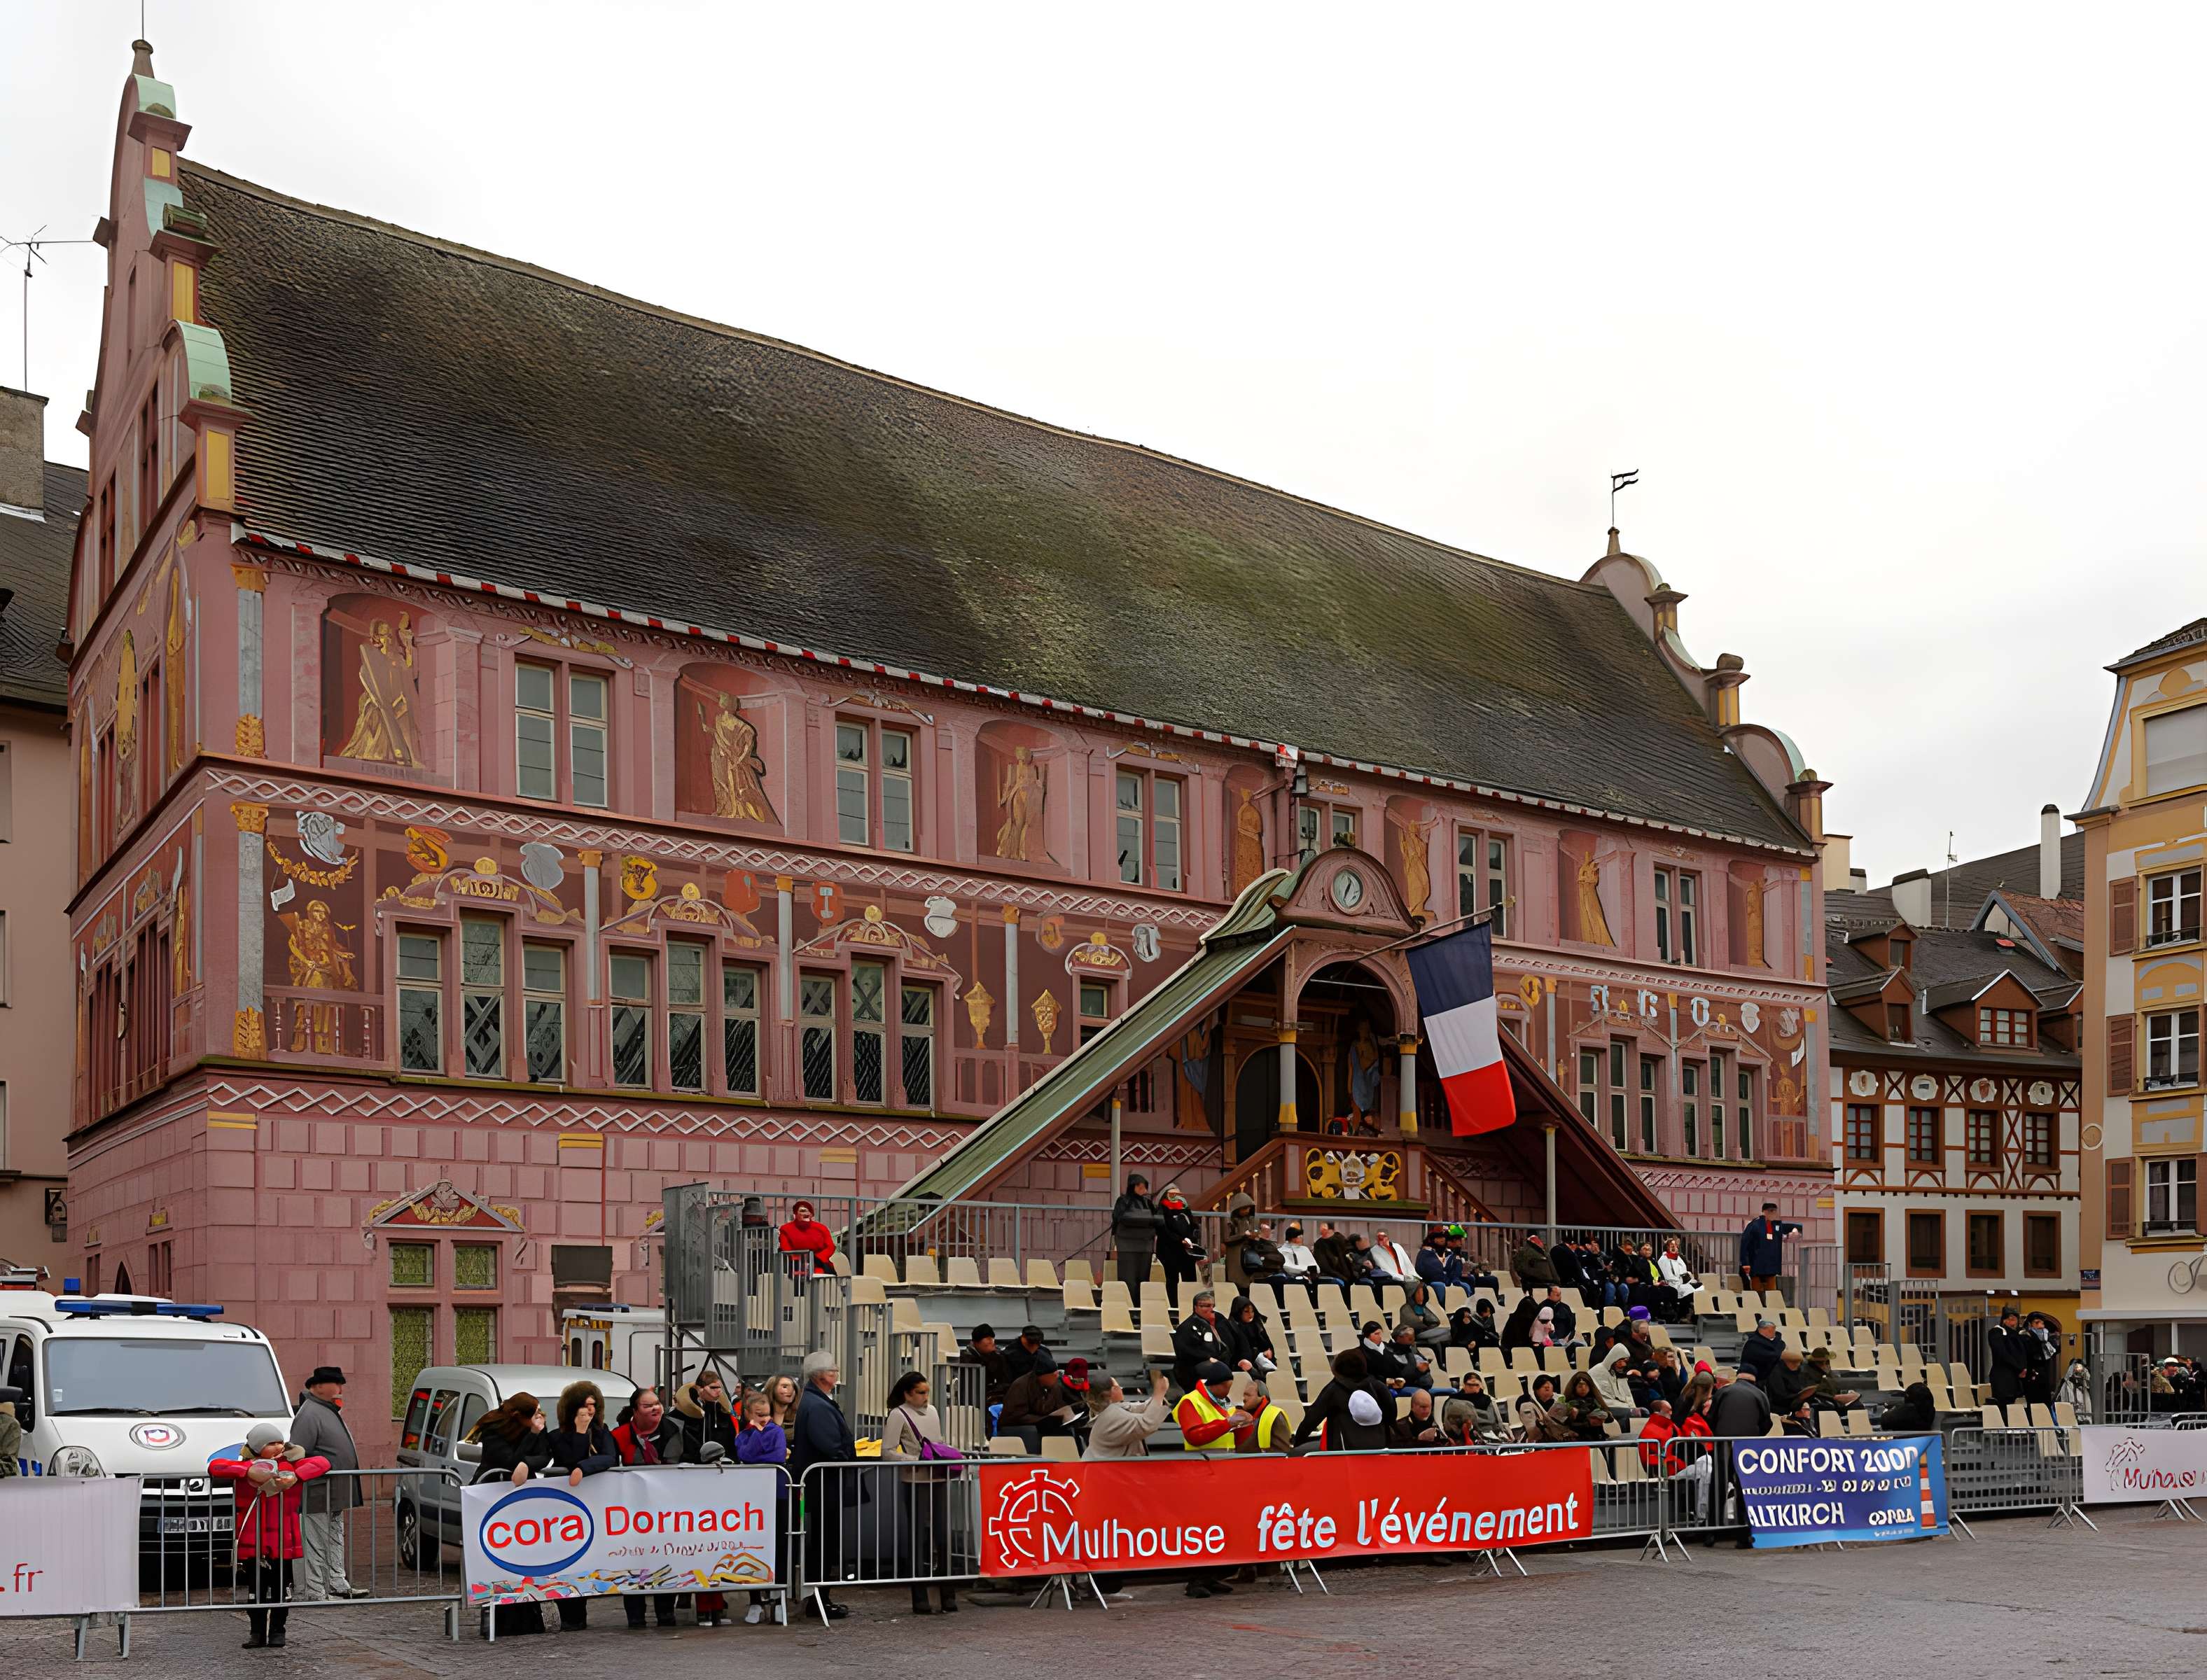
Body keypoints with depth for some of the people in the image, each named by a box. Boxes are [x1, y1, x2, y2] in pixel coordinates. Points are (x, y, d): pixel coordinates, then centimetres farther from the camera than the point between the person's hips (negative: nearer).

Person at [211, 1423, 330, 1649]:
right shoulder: (244, 1467, 1)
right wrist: (249, 1472, -25)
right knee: (257, 1588, 6)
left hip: (283, 1541, 1)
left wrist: (296, 1477, -22)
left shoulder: (290, 1465, 3)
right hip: (253, 1543, 0)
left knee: (281, 1587, 5)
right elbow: (215, 1466, -14)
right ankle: (257, 1633, 18)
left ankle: (277, 1631, 18)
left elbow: (322, 1464, -6)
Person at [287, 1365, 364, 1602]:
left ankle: (338, 1585, 23)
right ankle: (316, 1593, -3)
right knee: (316, 1545, -5)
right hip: (319, 1498, -11)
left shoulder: (330, 1412, 17)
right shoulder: (309, 1415, -16)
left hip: (335, 1499, 11)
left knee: (335, 1542, 16)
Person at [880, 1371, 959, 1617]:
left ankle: (949, 1597, 10)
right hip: (916, 1483, -5)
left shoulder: (932, 1411, 15)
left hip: (939, 1480, 5)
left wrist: (949, 1454, 5)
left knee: (944, 1536, 3)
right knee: (920, 1539, 0)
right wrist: (917, 1461, -17)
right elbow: (887, 1452, -10)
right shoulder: (898, 1415, -4)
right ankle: (920, 1601, 7)